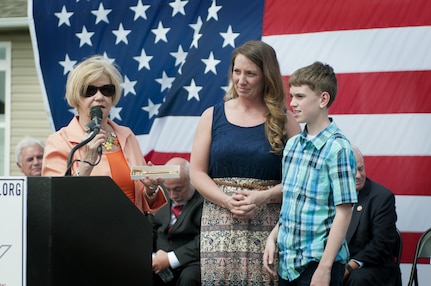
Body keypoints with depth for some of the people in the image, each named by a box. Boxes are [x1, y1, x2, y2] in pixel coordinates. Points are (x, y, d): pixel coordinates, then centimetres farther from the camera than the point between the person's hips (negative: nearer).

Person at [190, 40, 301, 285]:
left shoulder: (284, 121, 5)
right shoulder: (213, 116, 9)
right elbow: (197, 172, 6)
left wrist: (263, 197, -14)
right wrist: (228, 201, -9)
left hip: (268, 224, -1)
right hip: (221, 222, 1)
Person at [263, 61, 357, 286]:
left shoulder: (337, 148, -12)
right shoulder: (292, 145, 10)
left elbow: (343, 212, -15)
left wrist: (325, 267, -18)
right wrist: (272, 238, 7)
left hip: (318, 260, -7)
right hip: (287, 261, 7)